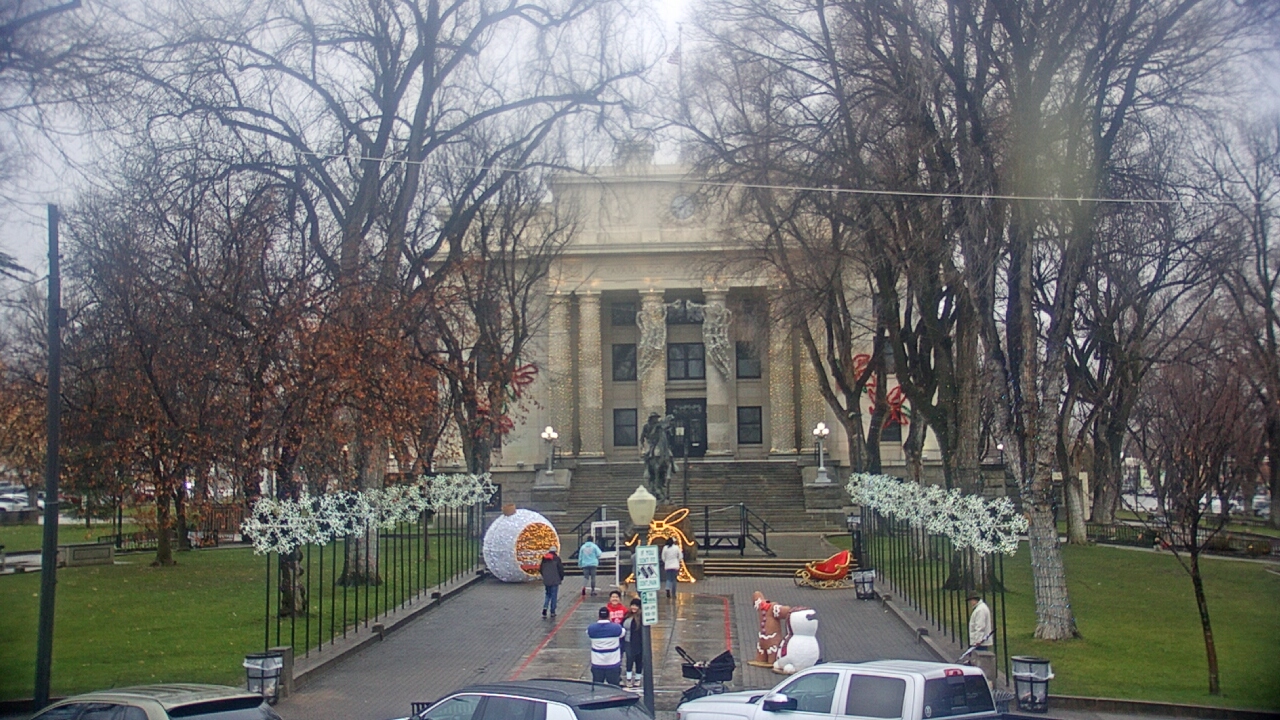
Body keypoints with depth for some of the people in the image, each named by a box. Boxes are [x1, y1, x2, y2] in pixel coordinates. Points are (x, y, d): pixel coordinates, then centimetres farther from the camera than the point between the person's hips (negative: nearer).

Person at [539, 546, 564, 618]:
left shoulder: (544, 559, 5)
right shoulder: (557, 558, -10)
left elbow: (541, 568, 12)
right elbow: (561, 569, -9)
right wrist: (561, 578, 6)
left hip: (546, 581, 4)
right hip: (555, 581, -4)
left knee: (548, 594, 17)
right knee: (554, 595, 4)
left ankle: (545, 607, -4)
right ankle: (552, 612, 6)